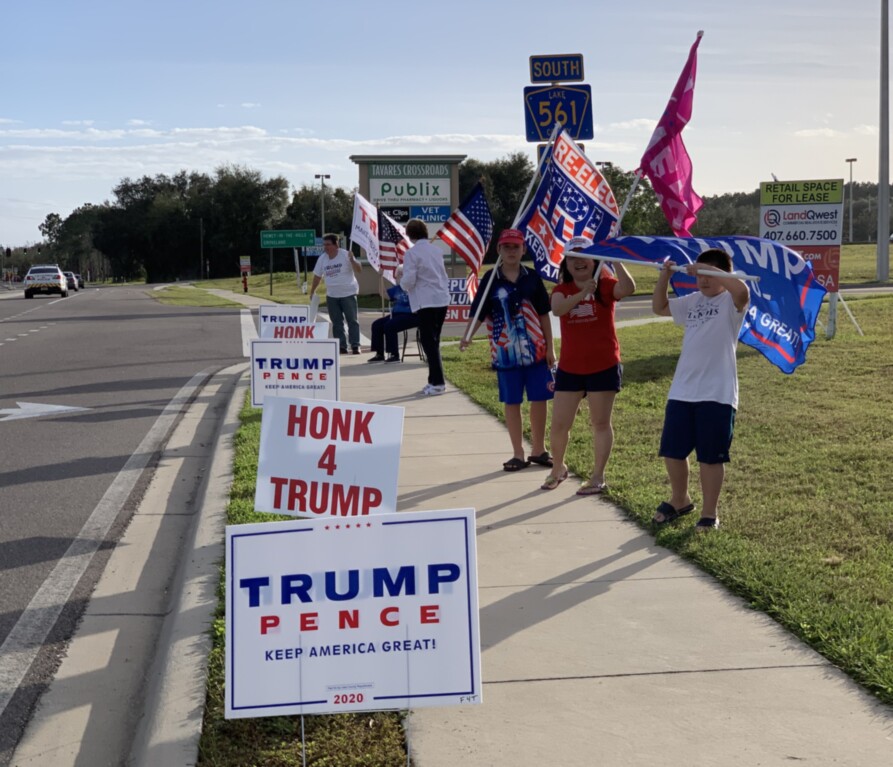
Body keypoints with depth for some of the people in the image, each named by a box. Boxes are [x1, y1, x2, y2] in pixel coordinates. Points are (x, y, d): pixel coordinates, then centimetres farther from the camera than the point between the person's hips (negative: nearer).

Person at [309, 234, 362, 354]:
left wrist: (352, 260, -29)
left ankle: (355, 345, -2)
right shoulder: (322, 258, 4)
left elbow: (359, 270, -11)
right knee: (337, 322, 5)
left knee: (352, 321, -4)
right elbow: (317, 276, 12)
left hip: (348, 294, -5)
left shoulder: (345, 255, -8)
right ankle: (342, 346, 9)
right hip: (331, 296, 5)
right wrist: (312, 292, 12)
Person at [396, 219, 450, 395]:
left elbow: (408, 281, -13)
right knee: (434, 341, 14)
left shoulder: (411, 253, -10)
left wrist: (401, 276, 7)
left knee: (428, 342, -2)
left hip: (426, 302, -7)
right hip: (442, 299, 7)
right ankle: (435, 380, 18)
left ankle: (437, 382, -6)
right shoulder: (436, 250, 10)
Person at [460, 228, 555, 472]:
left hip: (535, 350, 2)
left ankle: (538, 450, 21)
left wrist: (550, 348, 5)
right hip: (506, 352, -2)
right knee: (512, 402, 5)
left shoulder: (532, 278, 3)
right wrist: (468, 337, -23)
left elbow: (544, 314, 7)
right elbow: (478, 313, -5)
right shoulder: (491, 280, -3)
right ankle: (518, 454, 15)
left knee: (540, 399, 5)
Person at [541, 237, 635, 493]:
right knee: (559, 424, 8)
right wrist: (582, 294, -36)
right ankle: (558, 468, 31)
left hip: (603, 367, -3)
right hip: (569, 368, 3)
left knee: (601, 423, 5)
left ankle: (598, 478, 14)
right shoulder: (562, 289, 3)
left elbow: (627, 288, -27)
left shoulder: (604, 284, -4)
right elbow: (557, 308, -21)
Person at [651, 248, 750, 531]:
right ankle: (680, 500, 35)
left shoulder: (730, 303, -7)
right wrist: (665, 276, 7)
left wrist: (709, 269, -25)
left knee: (710, 457, 2)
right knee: (672, 451, 13)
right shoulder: (692, 301, 13)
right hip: (681, 391, 6)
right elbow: (659, 307, 21)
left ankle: (709, 513, 16)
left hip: (717, 394, -6)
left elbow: (742, 291, -30)